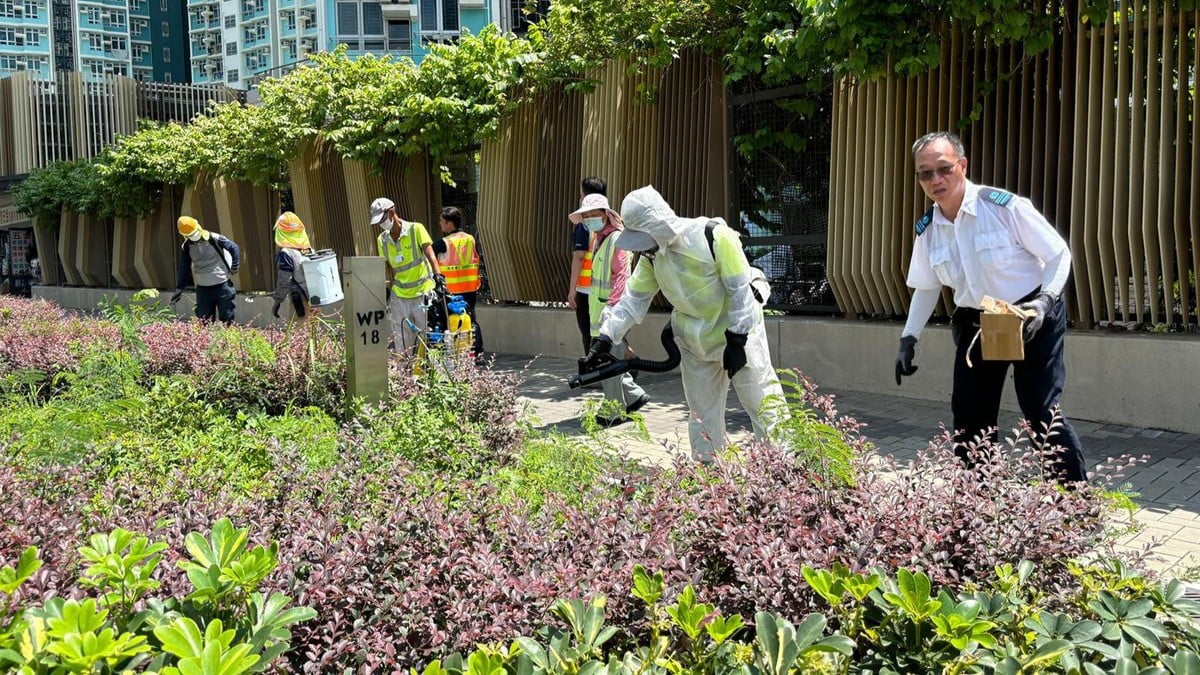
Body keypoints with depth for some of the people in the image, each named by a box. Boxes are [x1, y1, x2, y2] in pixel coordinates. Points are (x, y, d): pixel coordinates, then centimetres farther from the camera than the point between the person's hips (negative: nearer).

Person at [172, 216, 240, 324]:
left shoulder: (214, 239, -10)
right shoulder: (186, 248, 2)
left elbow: (234, 247, -1)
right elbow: (183, 270, 10)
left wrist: (234, 267, -4)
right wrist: (179, 289, 10)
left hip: (223, 285, -3)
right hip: (202, 288, 3)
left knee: (227, 318, 0)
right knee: (204, 320, 4)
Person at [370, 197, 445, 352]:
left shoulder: (416, 229, -7)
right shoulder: (382, 240, 7)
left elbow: (430, 254, -17)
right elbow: (386, 268, 12)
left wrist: (437, 274, -33)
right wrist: (385, 292, 7)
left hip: (423, 292, -4)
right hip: (399, 296, 4)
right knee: (402, 342, 4)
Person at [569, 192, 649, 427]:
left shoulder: (617, 239, -13)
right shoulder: (598, 239, 17)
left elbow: (621, 276, -19)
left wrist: (611, 306, -25)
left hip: (612, 311, -10)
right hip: (598, 311, 10)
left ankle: (616, 412, 8)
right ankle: (634, 395, 25)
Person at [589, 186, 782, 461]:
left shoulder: (714, 236, -24)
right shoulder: (652, 254, -4)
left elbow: (741, 290, -20)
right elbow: (634, 299, -1)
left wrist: (736, 340, -20)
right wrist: (606, 336, -12)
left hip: (738, 335, -6)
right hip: (695, 343, 6)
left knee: (762, 402, 0)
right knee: (702, 413, 12)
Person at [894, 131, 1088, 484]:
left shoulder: (1006, 206, -19)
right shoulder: (926, 229, -3)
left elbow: (1059, 255, -12)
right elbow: (926, 287, 11)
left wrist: (1044, 301, -27)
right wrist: (909, 337, 2)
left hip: (1031, 319, -5)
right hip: (975, 323, 6)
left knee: (1042, 413, -12)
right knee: (969, 417, 8)